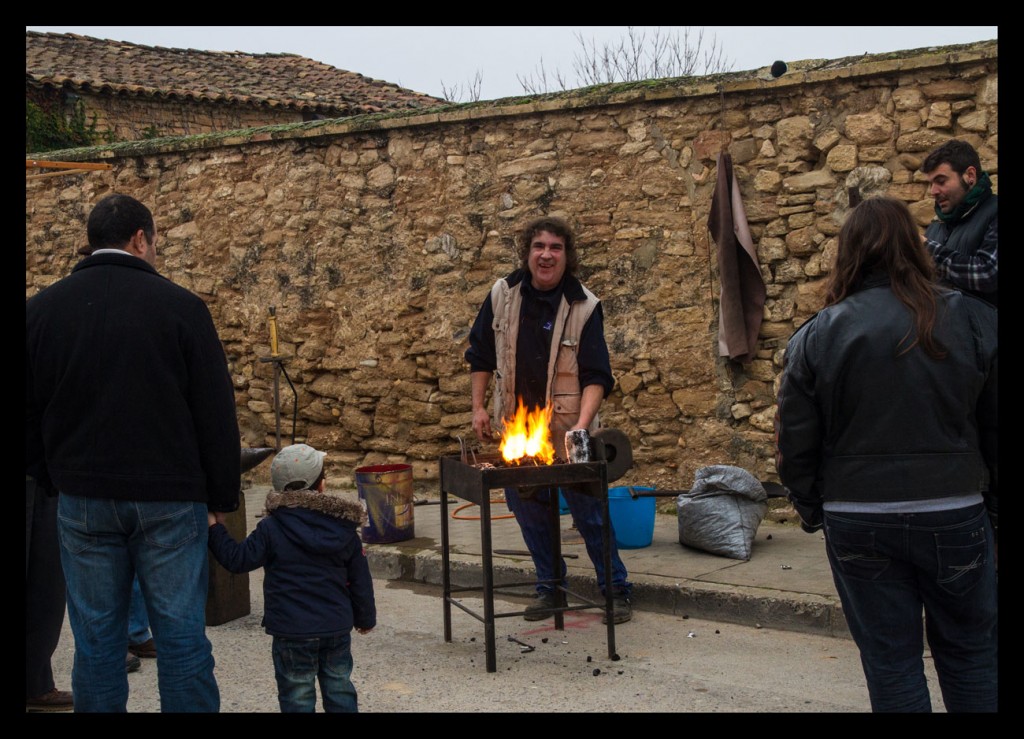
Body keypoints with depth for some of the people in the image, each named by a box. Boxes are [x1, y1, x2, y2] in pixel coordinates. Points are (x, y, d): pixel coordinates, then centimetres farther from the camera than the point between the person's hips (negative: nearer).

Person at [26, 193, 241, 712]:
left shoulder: (41, 308, 3)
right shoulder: (179, 306, -6)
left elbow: (30, 410, 11)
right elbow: (216, 410, -4)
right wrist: (224, 494, 4)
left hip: (83, 496, 3)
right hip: (170, 495, -2)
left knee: (96, 638, 9)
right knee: (181, 634, 4)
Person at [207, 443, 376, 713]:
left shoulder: (270, 529, -10)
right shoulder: (344, 528, 1)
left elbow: (238, 559, -7)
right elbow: (360, 579, 8)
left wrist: (215, 529, 5)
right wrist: (365, 618, 21)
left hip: (292, 633, -3)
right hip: (337, 629, 3)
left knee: (298, 696, 5)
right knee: (339, 689, 16)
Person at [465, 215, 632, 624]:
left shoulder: (584, 306, -11)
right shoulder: (502, 295, -1)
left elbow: (596, 375, -14)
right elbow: (481, 354, 10)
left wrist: (583, 423, -28)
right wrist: (479, 407, 5)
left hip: (566, 432, -3)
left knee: (589, 512, 1)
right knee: (528, 510, 12)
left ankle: (616, 590, 15)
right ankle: (547, 586, 28)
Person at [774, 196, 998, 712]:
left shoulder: (817, 335, -5)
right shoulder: (973, 320, -4)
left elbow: (795, 441, -1)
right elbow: (993, 427, 2)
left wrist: (810, 509, 13)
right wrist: (993, 503, 14)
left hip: (858, 521, 0)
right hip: (955, 514, 1)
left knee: (890, 660, 10)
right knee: (970, 651, 17)